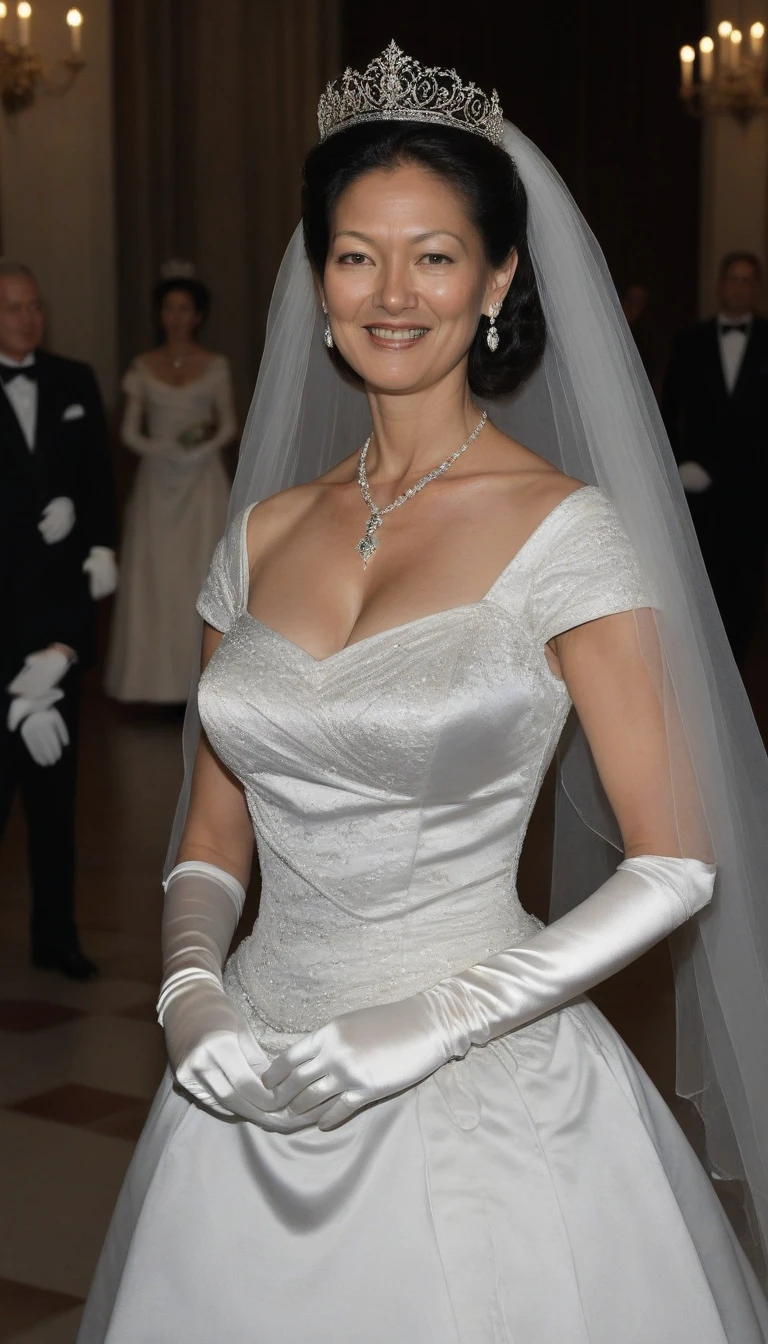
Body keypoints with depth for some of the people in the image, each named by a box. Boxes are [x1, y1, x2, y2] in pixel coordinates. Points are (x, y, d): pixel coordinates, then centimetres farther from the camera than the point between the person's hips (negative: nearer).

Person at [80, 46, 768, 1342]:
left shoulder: (564, 531, -10)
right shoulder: (264, 531, 5)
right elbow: (213, 839, 10)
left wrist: (438, 1020, -16)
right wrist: (191, 990, -8)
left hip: (479, 1103, -4)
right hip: (259, 1095, 5)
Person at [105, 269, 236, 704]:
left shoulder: (216, 366, 4)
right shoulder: (143, 367, 7)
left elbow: (228, 426, 0)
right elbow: (130, 431, 1)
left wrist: (202, 447, -18)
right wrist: (165, 448, -15)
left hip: (203, 481, -1)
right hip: (158, 482, 1)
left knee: (202, 574, -3)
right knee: (156, 576, -1)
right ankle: (162, 678, 3)